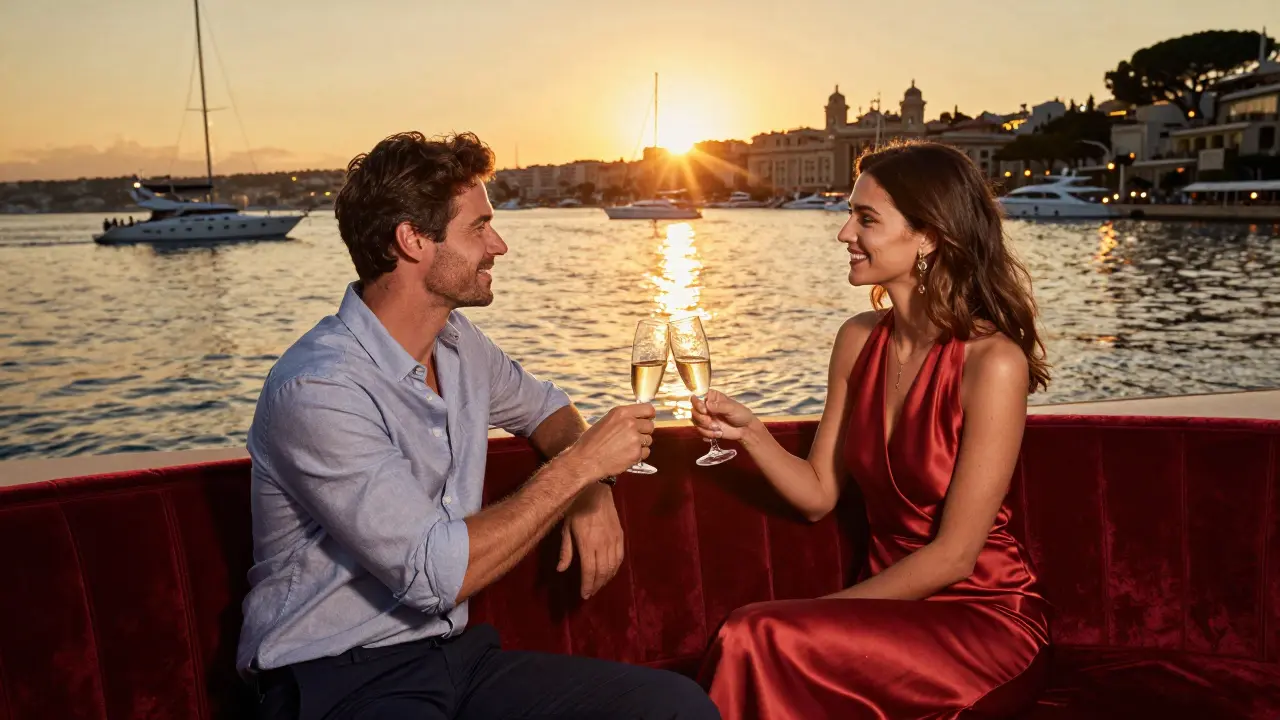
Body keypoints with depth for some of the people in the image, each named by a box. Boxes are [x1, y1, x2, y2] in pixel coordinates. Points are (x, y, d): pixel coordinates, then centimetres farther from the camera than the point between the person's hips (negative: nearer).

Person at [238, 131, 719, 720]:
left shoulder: (457, 341, 5)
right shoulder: (317, 390, -20)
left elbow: (543, 407, 24)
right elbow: (434, 572, -24)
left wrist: (590, 488, 4)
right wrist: (579, 468, -17)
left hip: (454, 651, 8)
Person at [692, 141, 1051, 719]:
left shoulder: (993, 362, -18)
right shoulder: (858, 340, 1)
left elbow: (953, 556, -17)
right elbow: (819, 495, 6)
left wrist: (818, 610, -13)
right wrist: (749, 431, -10)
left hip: (985, 622, -4)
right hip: (892, 605, 5)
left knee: (758, 638, -27)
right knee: (753, 645, -27)